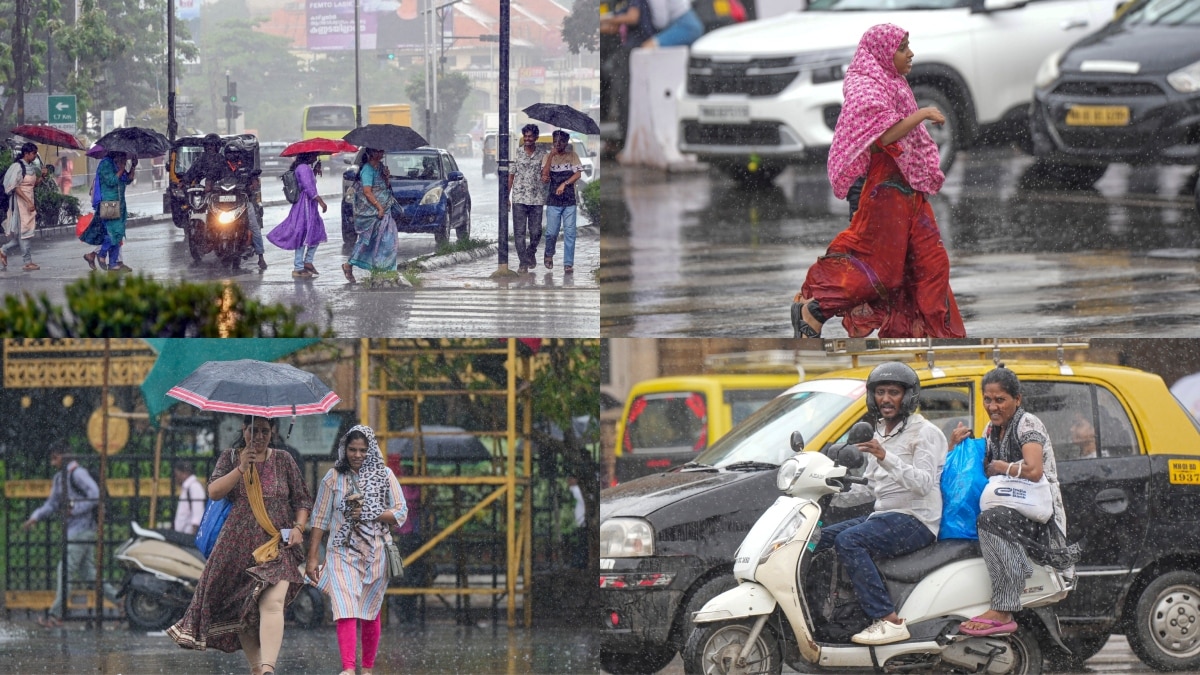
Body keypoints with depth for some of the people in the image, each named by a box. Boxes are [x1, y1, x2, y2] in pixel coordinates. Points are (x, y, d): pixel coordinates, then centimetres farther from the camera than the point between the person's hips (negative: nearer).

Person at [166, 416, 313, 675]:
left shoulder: (283, 460, 9)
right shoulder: (230, 458, 9)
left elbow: (302, 500, 13)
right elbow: (214, 492, -5)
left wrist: (298, 527, -4)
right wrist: (242, 468, -14)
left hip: (277, 547, -2)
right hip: (237, 545, 2)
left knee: (272, 603, -22)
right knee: (241, 611, 3)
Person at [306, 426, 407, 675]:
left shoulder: (384, 476, 4)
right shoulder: (334, 478, 3)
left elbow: (401, 513, 1)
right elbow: (320, 519, 4)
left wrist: (369, 514, -13)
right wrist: (312, 557, -1)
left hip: (375, 554, 1)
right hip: (342, 553, -1)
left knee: (370, 614, 9)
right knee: (346, 611, -16)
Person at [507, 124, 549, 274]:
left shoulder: (543, 154, 4)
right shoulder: (517, 153, 4)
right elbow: (511, 175, 8)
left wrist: (546, 177, -21)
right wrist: (506, 195, 4)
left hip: (537, 199, 0)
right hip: (519, 198, 0)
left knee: (536, 231, 3)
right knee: (519, 232, -5)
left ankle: (531, 253, 32)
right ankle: (524, 263, 0)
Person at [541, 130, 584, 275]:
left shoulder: (572, 156, 5)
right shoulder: (549, 157, 5)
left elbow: (578, 174, -2)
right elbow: (545, 177, -7)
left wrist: (564, 184, -15)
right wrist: (551, 156, -14)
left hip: (569, 201, 0)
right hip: (553, 201, 0)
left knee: (569, 233, -4)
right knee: (551, 232, 1)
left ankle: (568, 264, 0)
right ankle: (549, 255, 29)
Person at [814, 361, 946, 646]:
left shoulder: (925, 433, -8)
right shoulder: (879, 433, 18)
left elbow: (923, 484, -21)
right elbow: (868, 485, 25)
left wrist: (886, 457, -32)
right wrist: (830, 497, 11)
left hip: (916, 521, -10)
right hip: (883, 516, 10)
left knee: (849, 540, -30)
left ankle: (888, 620, -35)